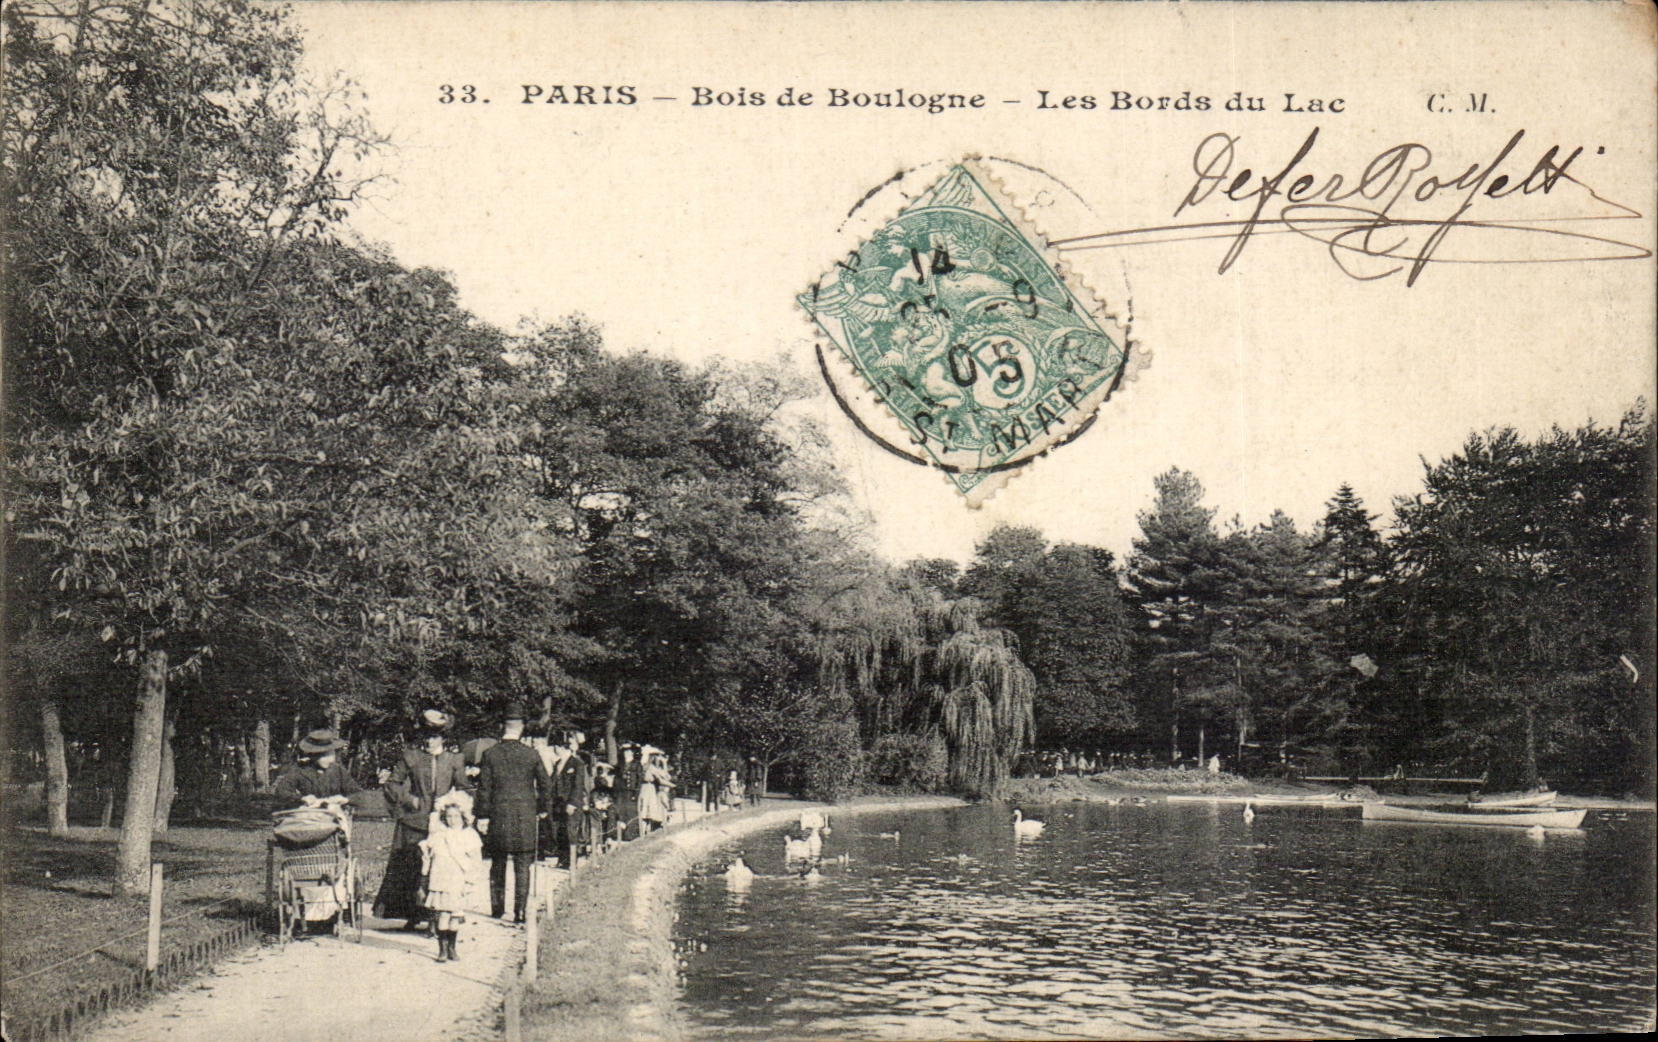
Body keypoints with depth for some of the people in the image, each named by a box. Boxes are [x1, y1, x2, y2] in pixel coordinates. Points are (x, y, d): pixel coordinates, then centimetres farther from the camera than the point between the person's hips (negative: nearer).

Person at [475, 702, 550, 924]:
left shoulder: (491, 754, -2)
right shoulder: (531, 754, -2)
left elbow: (484, 787, -2)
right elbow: (546, 784, 4)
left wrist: (483, 816, 3)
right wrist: (540, 809, 17)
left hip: (498, 815, 1)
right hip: (525, 816, -1)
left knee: (497, 864, 13)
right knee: (523, 865, 2)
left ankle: (497, 909, 17)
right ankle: (520, 911, -1)